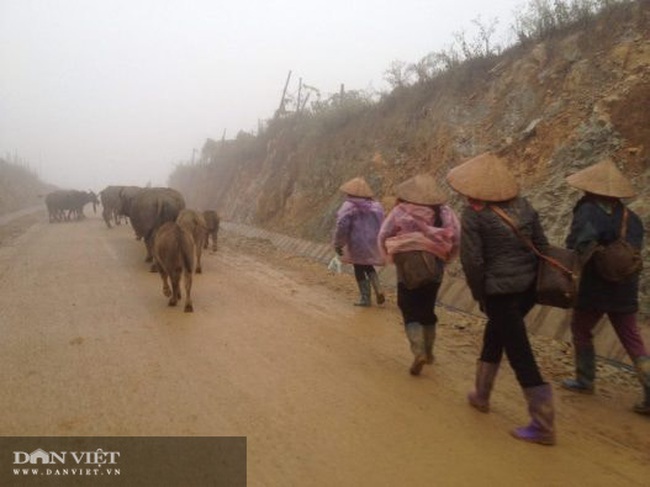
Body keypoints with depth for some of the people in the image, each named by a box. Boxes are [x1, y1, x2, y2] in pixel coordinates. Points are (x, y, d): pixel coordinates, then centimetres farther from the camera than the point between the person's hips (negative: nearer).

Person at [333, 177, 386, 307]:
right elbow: (382, 225, 8)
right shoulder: (376, 206, 4)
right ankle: (378, 289, 5)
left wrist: (338, 244, -7)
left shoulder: (348, 207, -12)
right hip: (373, 244, 5)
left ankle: (365, 298, 12)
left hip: (357, 245, -5)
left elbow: (342, 226, -17)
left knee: (359, 270, 9)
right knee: (368, 267, 23)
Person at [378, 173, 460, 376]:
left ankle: (419, 351, -14)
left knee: (410, 312, 5)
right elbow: (456, 238, -6)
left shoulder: (401, 211, -8)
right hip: (434, 270, 3)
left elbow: (383, 236, -7)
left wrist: (393, 254, 10)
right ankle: (428, 352, 30)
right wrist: (445, 257, 10)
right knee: (428, 310, 20)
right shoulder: (444, 212, -2)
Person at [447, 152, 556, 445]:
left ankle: (543, 426, 10)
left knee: (519, 354, 1)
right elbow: (542, 246, 7)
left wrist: (479, 295, -1)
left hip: (500, 291, -7)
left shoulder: (474, 213, -13)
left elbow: (472, 261, -14)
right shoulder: (522, 205, 5)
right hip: (529, 286, 7)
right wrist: (538, 282, 17)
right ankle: (481, 396, 39)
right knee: (494, 336, 25)